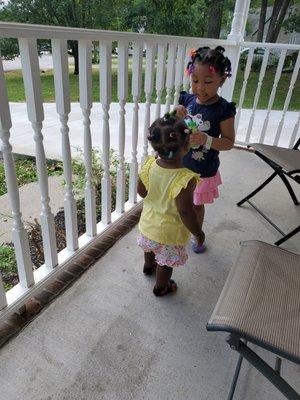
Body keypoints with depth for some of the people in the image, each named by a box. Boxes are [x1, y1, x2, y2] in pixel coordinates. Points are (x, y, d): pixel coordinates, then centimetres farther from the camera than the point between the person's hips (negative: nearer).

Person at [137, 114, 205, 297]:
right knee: (166, 262, 22)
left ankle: (149, 266, 63)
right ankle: (161, 287, 46)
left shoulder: (149, 165, -18)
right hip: (170, 233, -5)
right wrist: (198, 232, -12)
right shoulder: (185, 179, -35)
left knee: (150, 248, 35)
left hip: (148, 223, 6)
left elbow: (141, 192, -5)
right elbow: (185, 212, -28)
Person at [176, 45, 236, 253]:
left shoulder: (223, 109, -17)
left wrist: (207, 140, -31)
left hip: (203, 170, -3)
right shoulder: (187, 100, -7)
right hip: (180, 164, 3)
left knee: (197, 204, 17)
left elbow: (229, 142, -13)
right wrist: (177, 118, -20)